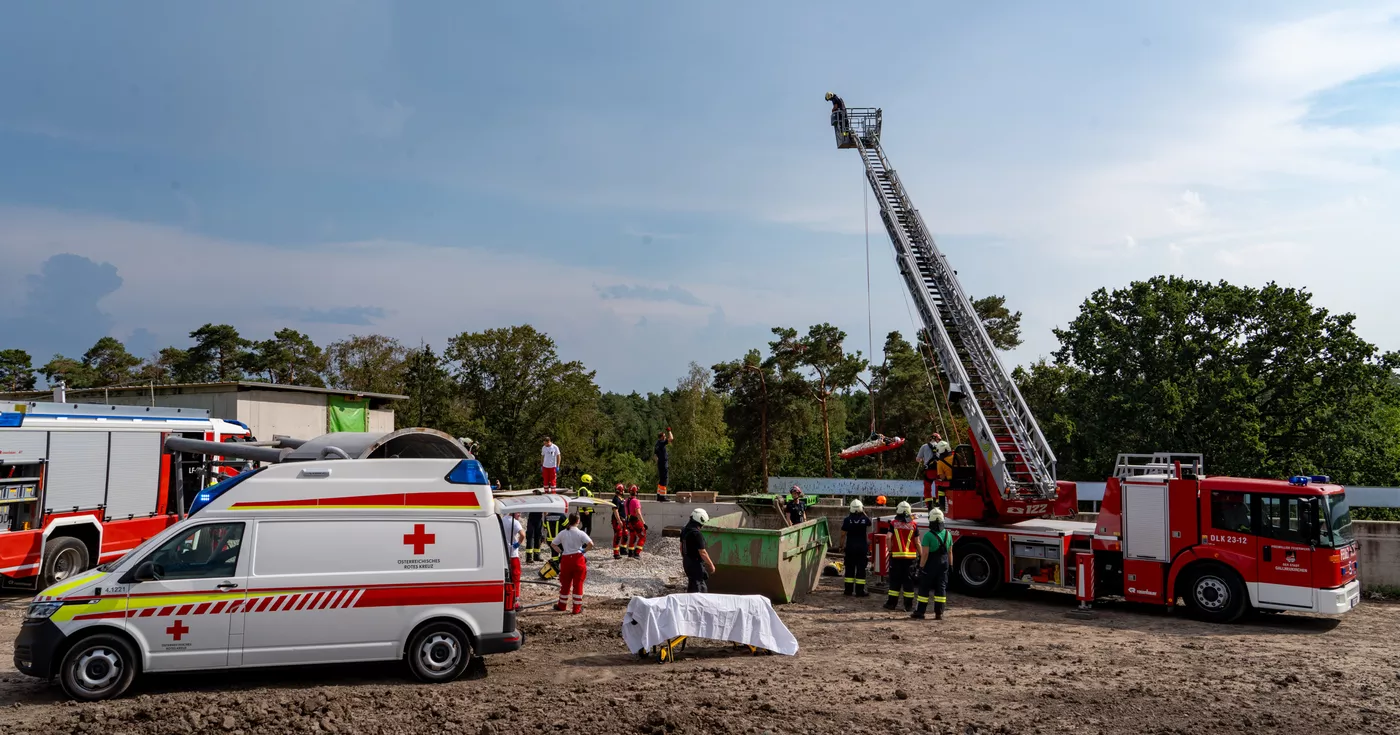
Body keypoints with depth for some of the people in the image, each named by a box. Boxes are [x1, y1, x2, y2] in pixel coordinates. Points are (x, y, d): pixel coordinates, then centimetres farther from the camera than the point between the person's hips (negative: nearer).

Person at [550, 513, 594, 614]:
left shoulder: (562, 533, 3)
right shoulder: (580, 533, -8)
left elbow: (553, 544, 6)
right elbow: (591, 544, -19)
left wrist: (560, 552, 8)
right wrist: (584, 550, -3)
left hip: (565, 559, 3)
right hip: (578, 559, -3)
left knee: (565, 584, 16)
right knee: (578, 584, 5)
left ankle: (562, 606, 28)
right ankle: (577, 608, 7)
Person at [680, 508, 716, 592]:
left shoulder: (684, 530, 3)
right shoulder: (697, 534, -25)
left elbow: (681, 546, 16)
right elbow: (702, 552, -23)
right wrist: (711, 565, -13)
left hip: (687, 562, 9)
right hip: (696, 563, -9)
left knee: (692, 583, 21)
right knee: (699, 586, -1)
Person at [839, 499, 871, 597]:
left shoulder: (847, 520, -8)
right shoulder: (865, 519, -6)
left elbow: (843, 535, -5)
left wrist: (842, 545, 7)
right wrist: (864, 513, 20)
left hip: (850, 547, 0)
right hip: (862, 547, 0)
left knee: (849, 568, 9)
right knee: (861, 569, 5)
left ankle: (848, 590, 11)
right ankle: (860, 591, 5)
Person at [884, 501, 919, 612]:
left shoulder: (893, 523, -2)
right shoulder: (914, 525, -1)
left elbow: (889, 537, -13)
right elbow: (917, 542, -1)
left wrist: (890, 550, -1)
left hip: (896, 555, 0)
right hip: (910, 556, 0)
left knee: (895, 580, 7)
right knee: (908, 580, 5)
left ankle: (892, 603, 8)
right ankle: (908, 605, 6)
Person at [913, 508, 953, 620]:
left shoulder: (928, 535, -16)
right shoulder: (947, 534, 2)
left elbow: (925, 553, -17)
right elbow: (950, 552, 7)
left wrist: (921, 566, -12)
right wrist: (950, 565, 14)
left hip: (930, 565, -5)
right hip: (943, 564, 5)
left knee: (924, 588, 4)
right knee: (941, 588, 8)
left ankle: (920, 612, 7)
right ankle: (939, 613, 7)